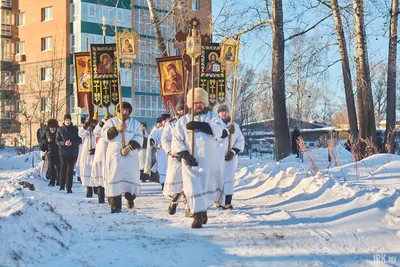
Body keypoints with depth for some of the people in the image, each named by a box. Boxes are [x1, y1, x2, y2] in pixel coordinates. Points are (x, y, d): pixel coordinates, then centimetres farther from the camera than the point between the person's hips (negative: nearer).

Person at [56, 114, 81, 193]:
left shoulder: (75, 129, 3)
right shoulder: (60, 129, 4)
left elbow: (79, 140, 3)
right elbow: (57, 141, 4)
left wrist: (72, 143, -14)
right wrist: (64, 143, -14)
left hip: (72, 153, 0)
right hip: (63, 152, 0)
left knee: (70, 170, -2)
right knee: (63, 168, -1)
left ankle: (69, 188, 0)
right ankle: (62, 185, 14)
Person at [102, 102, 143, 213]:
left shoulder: (135, 123, 13)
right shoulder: (111, 122, 13)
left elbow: (138, 138, 0)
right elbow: (104, 134, -2)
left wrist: (129, 147, -15)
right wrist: (116, 129, -16)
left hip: (130, 156, 1)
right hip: (114, 155, -1)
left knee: (131, 178, -5)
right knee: (114, 178, -6)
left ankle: (130, 199, 18)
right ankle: (115, 205, -6)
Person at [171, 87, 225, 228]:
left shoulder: (211, 116, 8)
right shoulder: (183, 121, 8)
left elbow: (218, 129, -13)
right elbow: (176, 139, 4)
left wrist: (199, 125, -25)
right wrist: (184, 154, -11)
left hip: (209, 160, 1)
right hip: (191, 161, -1)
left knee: (209, 185, 10)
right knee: (194, 187, -8)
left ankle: (203, 210, 33)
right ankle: (197, 216, -3)